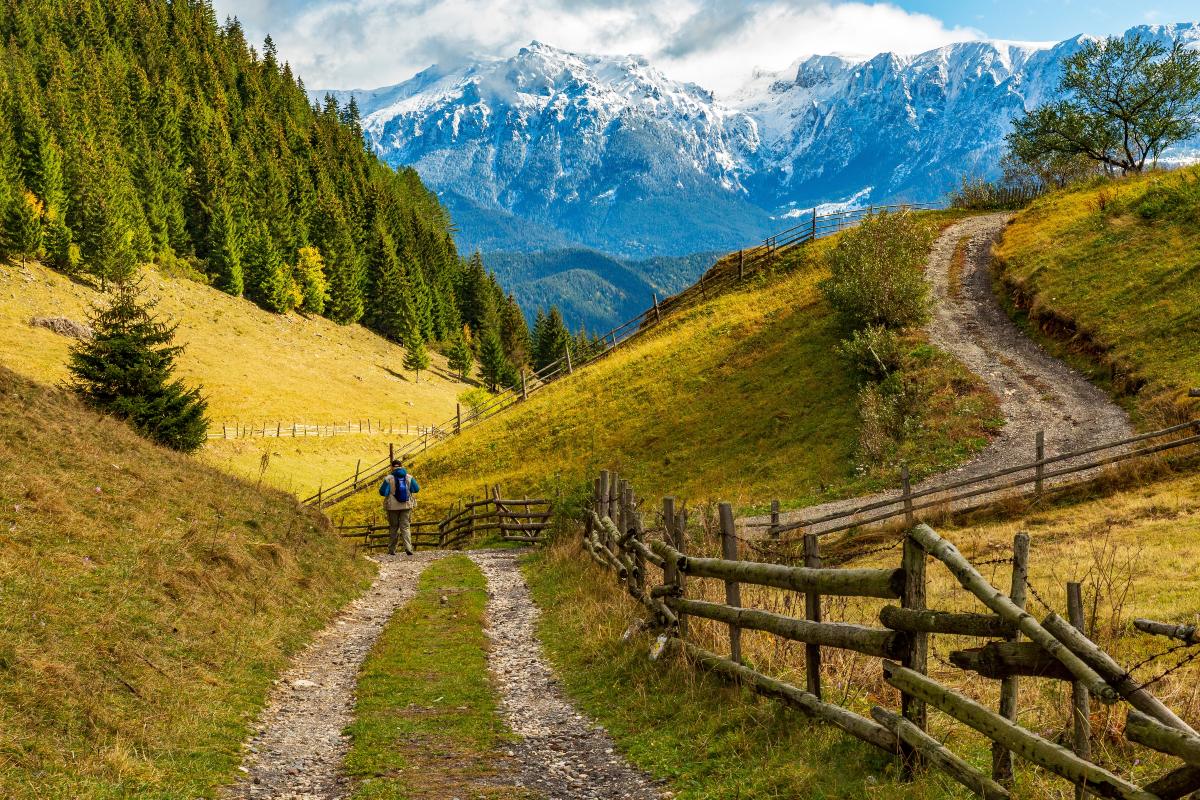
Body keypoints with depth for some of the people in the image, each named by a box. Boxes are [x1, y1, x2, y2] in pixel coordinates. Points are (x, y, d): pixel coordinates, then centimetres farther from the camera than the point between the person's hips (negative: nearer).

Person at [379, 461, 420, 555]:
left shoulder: (388, 479, -9)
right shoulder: (409, 478, -1)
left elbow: (382, 492, -10)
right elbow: (416, 489, 2)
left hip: (393, 507, -1)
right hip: (406, 506, 1)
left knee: (393, 527, 12)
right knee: (405, 527, 3)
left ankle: (391, 550, 15)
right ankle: (408, 548, -15)